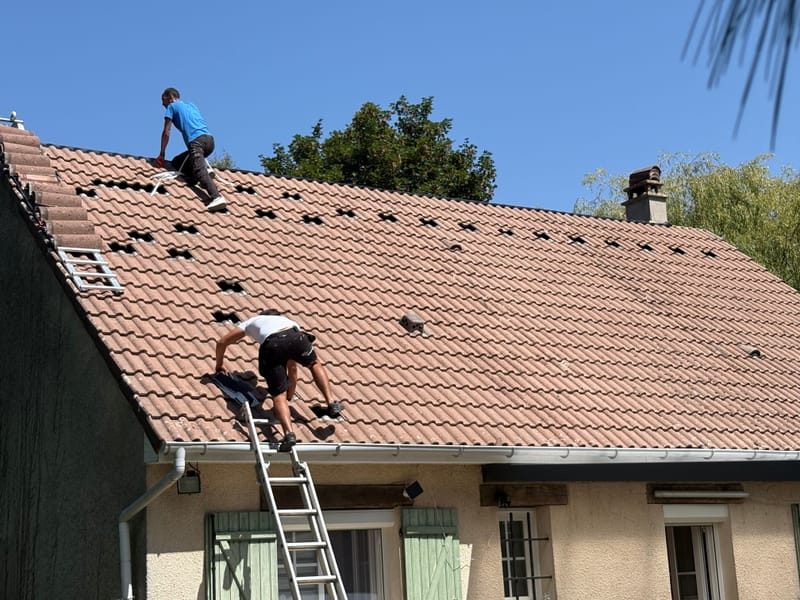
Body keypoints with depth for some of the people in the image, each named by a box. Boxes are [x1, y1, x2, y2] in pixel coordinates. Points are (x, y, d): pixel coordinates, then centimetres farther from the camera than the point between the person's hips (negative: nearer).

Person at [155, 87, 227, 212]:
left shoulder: (172, 106, 14)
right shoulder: (191, 105, 33)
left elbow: (166, 132, 9)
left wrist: (161, 154, 11)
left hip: (196, 141, -7)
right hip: (210, 140, 7)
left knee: (201, 172, -21)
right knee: (176, 162, 21)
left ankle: (217, 198, -43)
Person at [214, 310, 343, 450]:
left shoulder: (252, 322, 43)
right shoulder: (288, 322, 45)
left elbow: (222, 342, 42)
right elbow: (292, 368, 48)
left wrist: (219, 364, 59)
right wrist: (290, 395, 57)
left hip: (271, 345, -2)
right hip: (295, 337, 2)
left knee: (279, 395, 1)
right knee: (315, 364, 32)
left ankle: (289, 432, -21)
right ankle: (331, 403, 19)